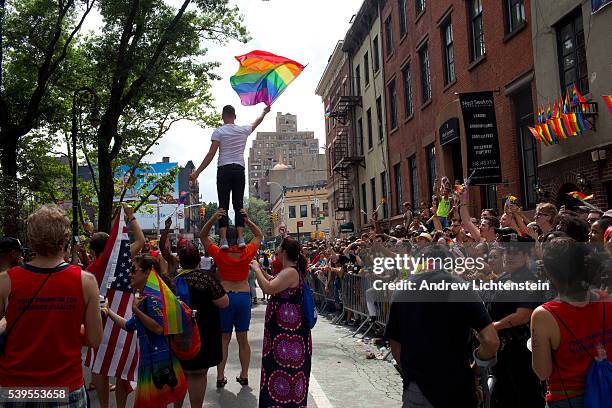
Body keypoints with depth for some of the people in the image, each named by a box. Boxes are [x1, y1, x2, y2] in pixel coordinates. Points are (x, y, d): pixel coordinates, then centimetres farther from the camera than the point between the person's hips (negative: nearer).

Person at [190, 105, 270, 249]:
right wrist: (265, 112, 50)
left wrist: (197, 172, -5)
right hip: (239, 170, 2)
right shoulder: (243, 130, 9)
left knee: (223, 205, -3)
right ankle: (241, 238, -5)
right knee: (238, 205, 4)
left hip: (224, 170, -2)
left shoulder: (219, 132, -1)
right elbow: (257, 122, 30)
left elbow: (211, 154, -7)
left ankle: (224, 240, -11)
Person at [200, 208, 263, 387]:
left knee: (223, 339, 6)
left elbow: (203, 236, 7)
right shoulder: (247, 253, -3)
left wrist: (213, 219, -6)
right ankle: (244, 375, 15)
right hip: (244, 296, 2)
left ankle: (220, 376, 9)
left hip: (225, 296, -2)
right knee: (243, 339, 9)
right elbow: (259, 236, 15)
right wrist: (247, 221, 2)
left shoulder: (219, 254, -6)